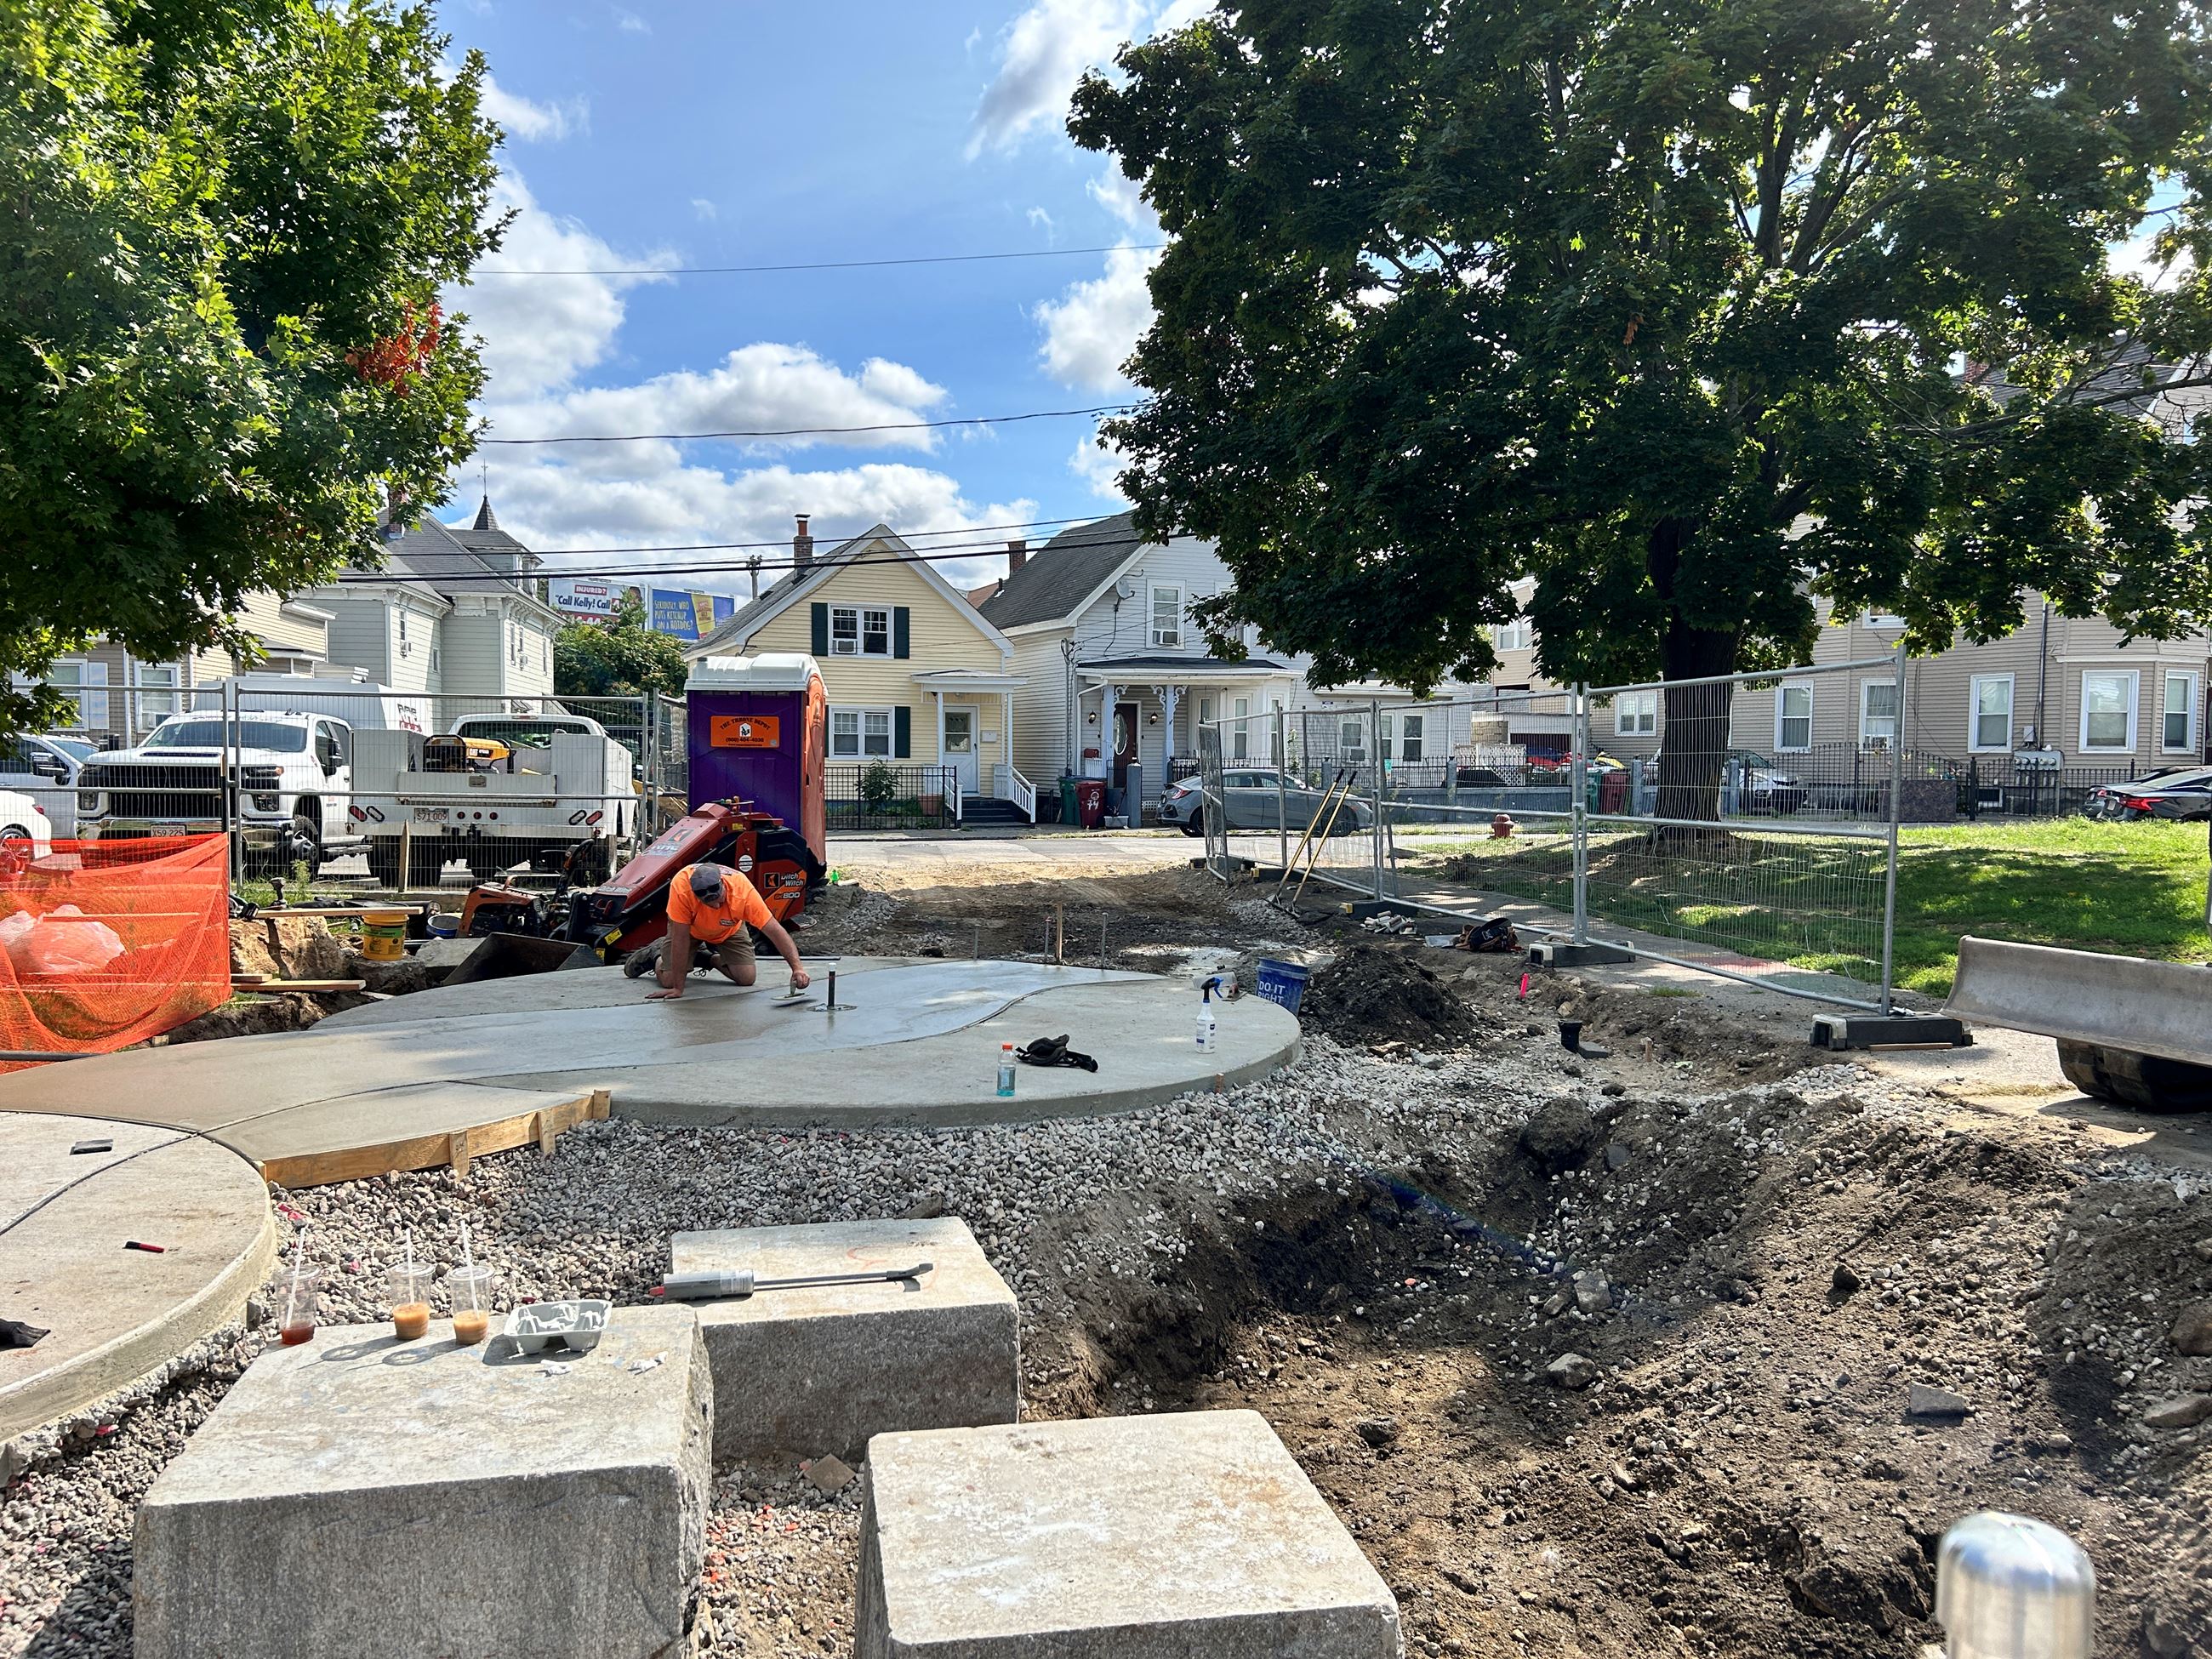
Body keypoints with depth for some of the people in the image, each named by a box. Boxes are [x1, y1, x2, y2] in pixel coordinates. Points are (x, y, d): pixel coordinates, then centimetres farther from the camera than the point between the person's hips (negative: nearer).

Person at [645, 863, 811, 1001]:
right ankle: (660, 956, 22)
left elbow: (775, 931, -37)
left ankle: (716, 960, 20)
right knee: (669, 980, -13)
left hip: (729, 929, 1)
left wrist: (797, 968, -46)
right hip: (690, 927, -1)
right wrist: (678, 988, -33)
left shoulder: (743, 890, -40)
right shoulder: (681, 887, -41)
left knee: (747, 977, -12)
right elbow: (680, 937, -35)